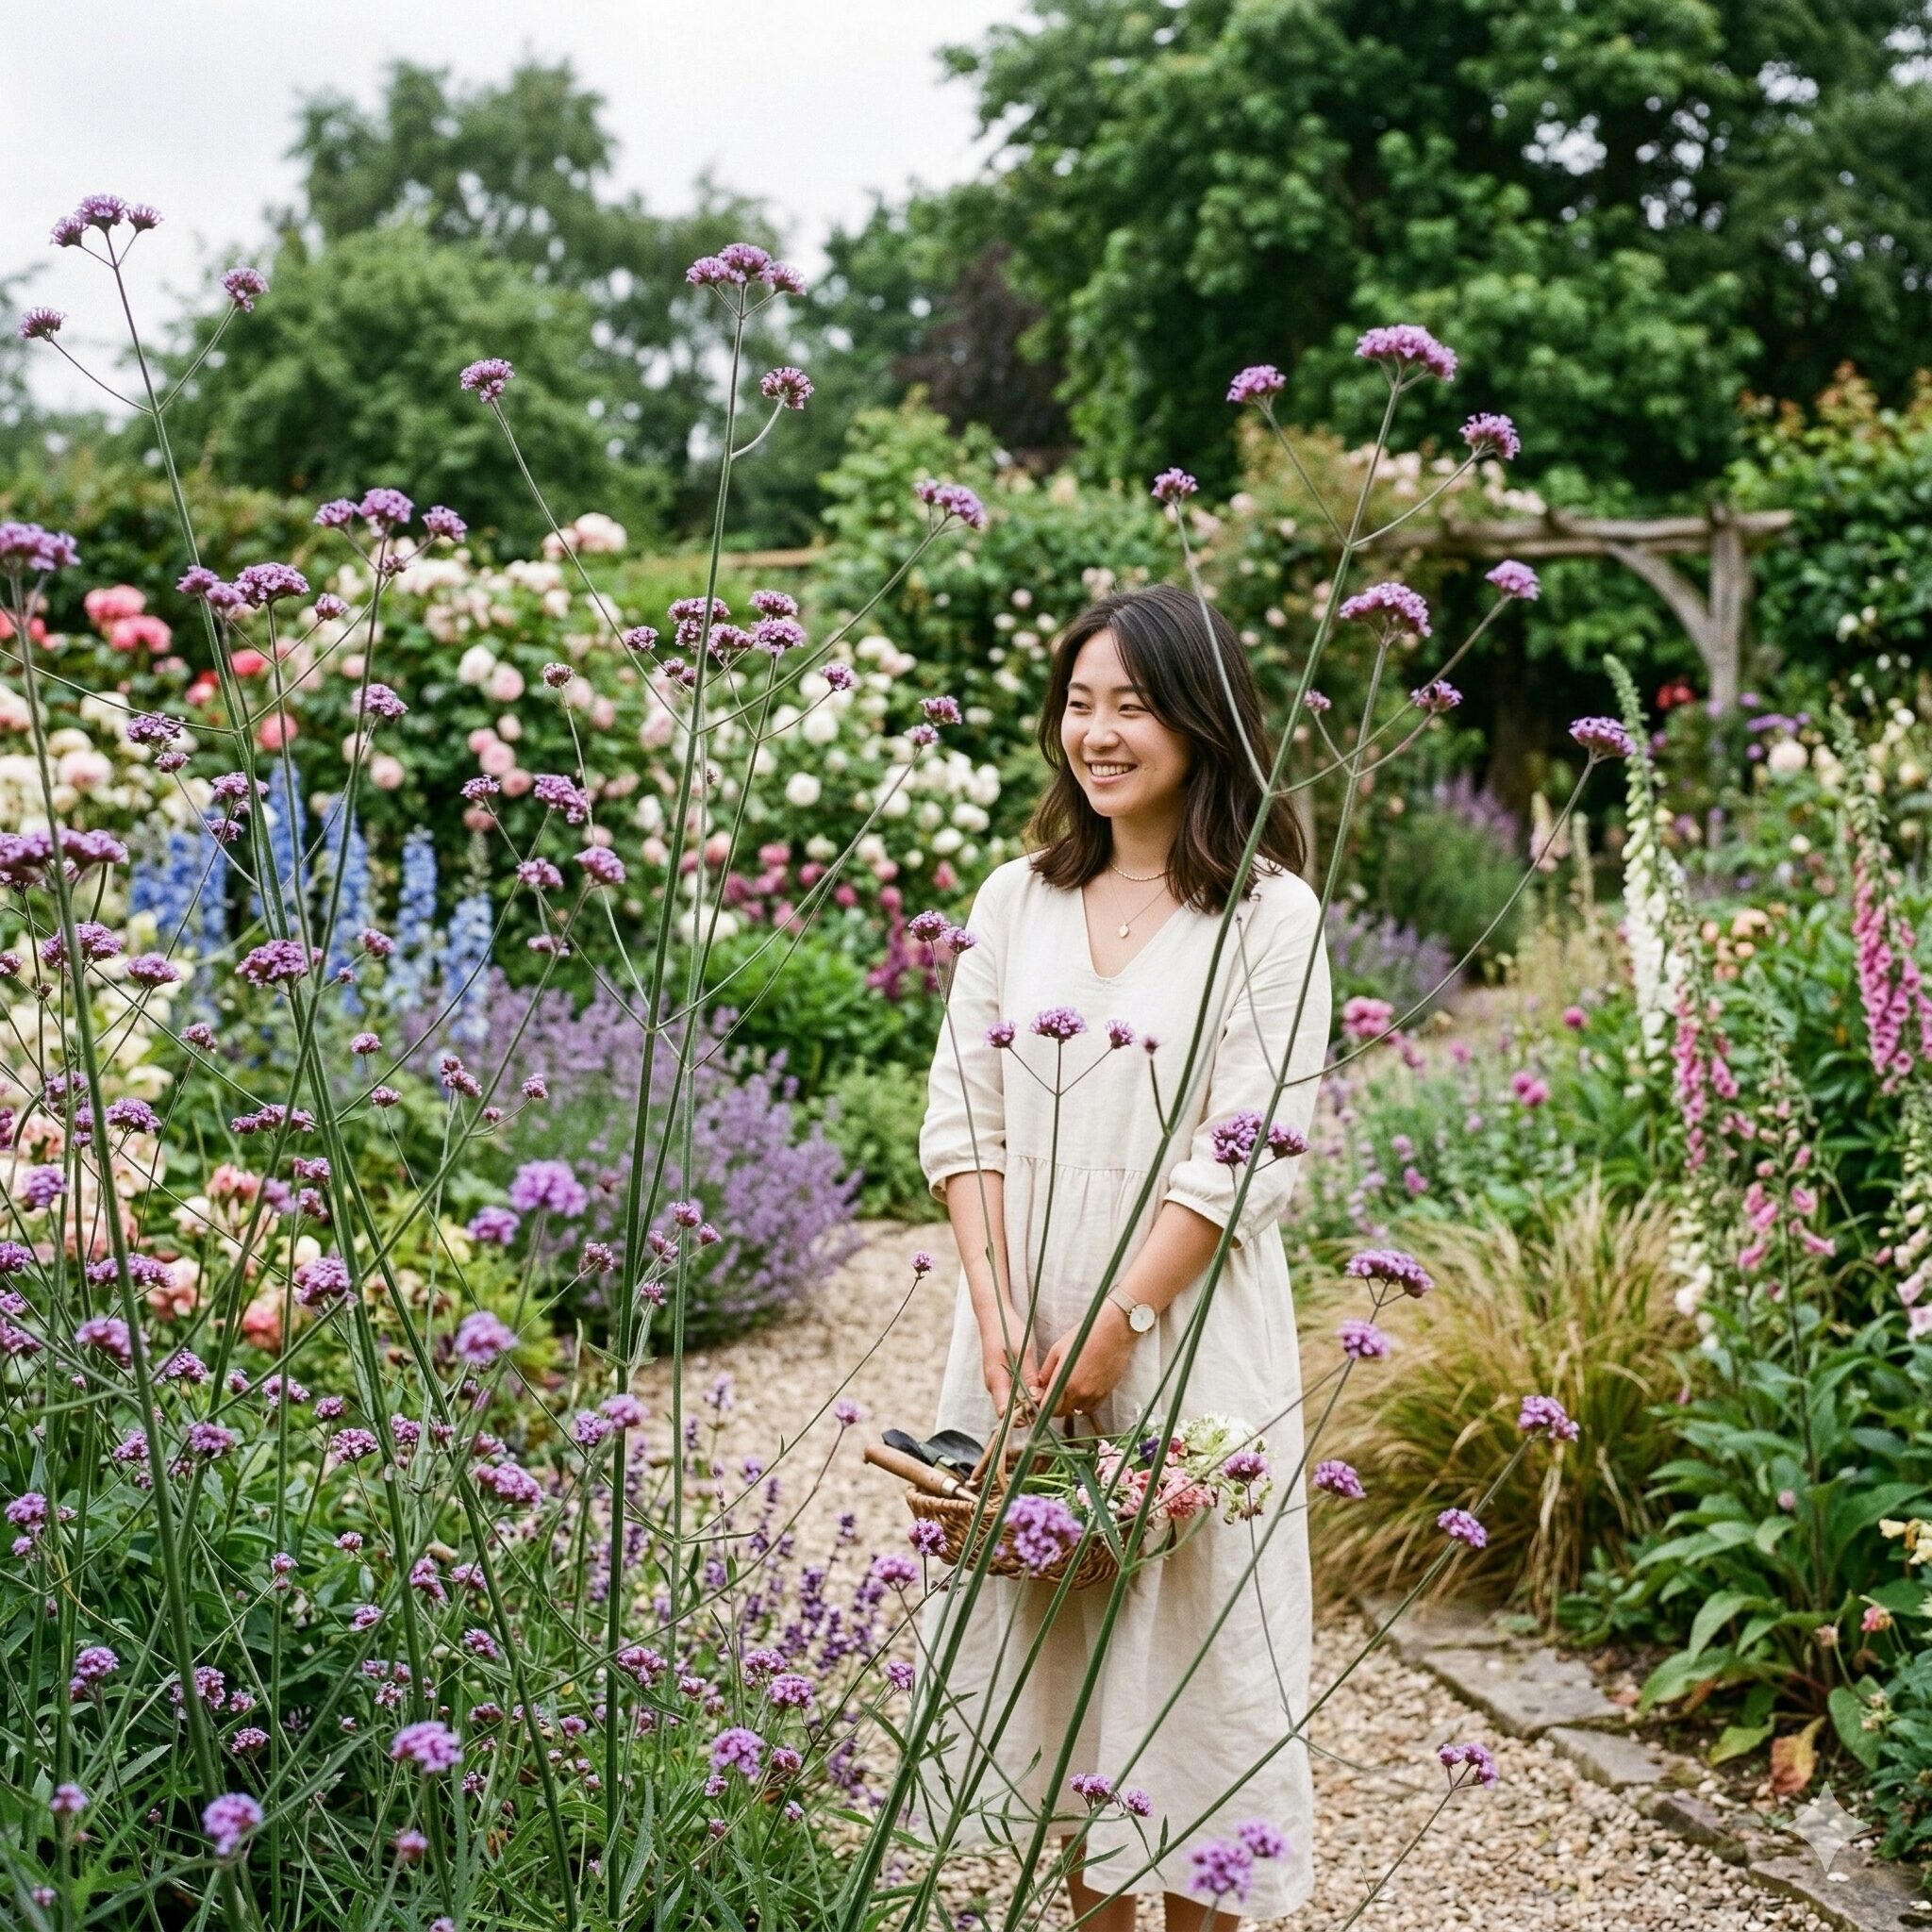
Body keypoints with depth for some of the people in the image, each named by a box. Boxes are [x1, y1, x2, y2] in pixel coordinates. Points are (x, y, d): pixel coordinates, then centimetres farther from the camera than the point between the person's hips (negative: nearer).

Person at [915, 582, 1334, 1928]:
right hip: (1024, 1327, 4)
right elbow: (964, 1119, 4)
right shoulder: (1018, 899, 8)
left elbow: (1245, 1156, -11)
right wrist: (1001, 1319, -8)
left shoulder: (1270, 916, -6)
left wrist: (1112, 1332, -14)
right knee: (1044, 1617, 12)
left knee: (1187, 1629, 4)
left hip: (1187, 1335, -4)